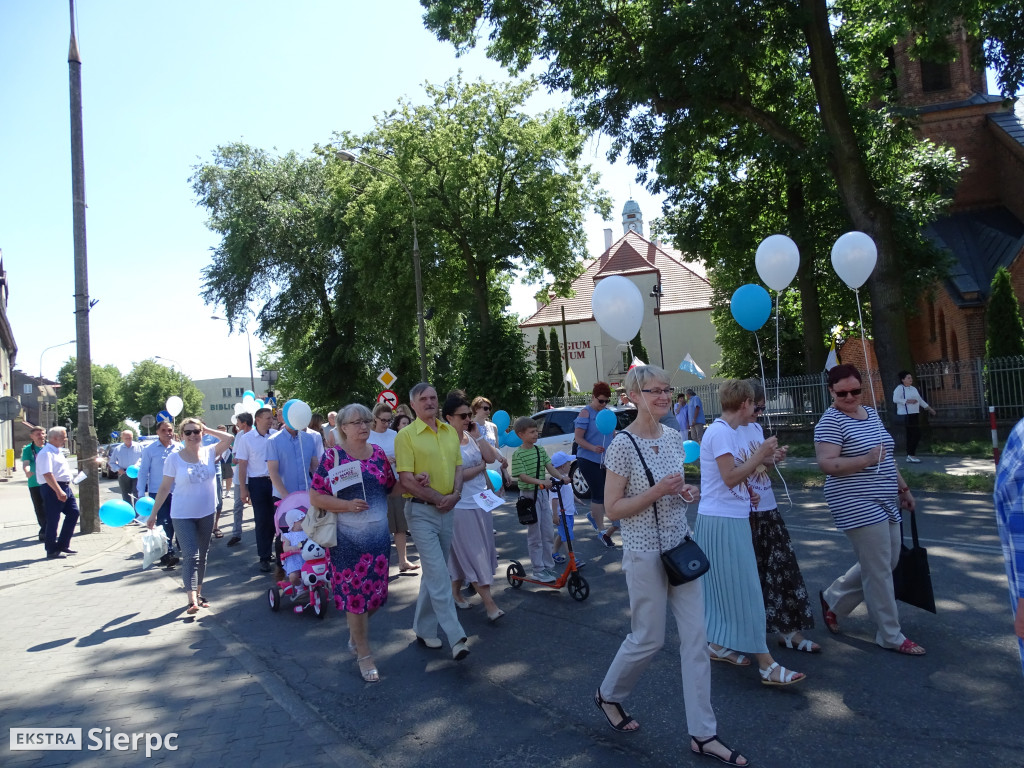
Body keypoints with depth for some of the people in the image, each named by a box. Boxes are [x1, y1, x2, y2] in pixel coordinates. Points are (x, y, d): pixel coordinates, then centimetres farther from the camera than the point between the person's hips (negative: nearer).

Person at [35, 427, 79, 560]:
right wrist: (59, 491, -29)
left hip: (65, 487, 10)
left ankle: (63, 544, 19)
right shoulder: (46, 453, -15)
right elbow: (47, 475, -24)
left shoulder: (58, 452, 17)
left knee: (73, 512, 10)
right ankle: (52, 550, 6)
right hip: (52, 489, -10)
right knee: (53, 519, -2)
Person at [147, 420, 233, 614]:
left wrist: (207, 430, -6)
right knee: (190, 555, -12)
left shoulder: (209, 452, -1)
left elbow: (229, 438, -15)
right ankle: (192, 600, -15)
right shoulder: (174, 458, -7)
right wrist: (153, 514, -1)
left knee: (202, 555, 13)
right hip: (183, 516, -3)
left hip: (206, 513, 3)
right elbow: (164, 488, -3)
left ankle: (198, 593, 26)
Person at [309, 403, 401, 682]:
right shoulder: (332, 457, -9)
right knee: (354, 595, 3)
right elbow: (315, 497, -10)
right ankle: (364, 654, 20)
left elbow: (391, 487, 13)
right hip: (348, 539, -4)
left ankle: (356, 635, 40)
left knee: (375, 592, 11)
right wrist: (348, 505, -22)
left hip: (379, 535, 5)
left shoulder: (378, 453, 5)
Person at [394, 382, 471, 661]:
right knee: (438, 574, -9)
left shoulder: (450, 431, 9)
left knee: (434, 572, 14)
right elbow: (407, 481, -13)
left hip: (447, 511, 6)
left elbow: (458, 467, 12)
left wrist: (455, 495, -6)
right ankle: (456, 637, -8)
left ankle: (423, 629, 28)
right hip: (422, 511, -6)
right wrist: (439, 498, -12)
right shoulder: (407, 435, -9)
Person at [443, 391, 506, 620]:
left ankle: (456, 590, 32)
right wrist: (480, 467, -6)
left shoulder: (472, 437, 5)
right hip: (461, 506, -7)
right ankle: (489, 604, 0)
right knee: (474, 556, -2)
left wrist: (478, 436, -9)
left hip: (481, 502, 7)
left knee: (465, 555, 16)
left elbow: (491, 458, -4)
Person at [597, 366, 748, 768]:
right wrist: (657, 492, -25)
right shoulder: (623, 444, -16)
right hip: (645, 554, -6)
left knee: (696, 639, 8)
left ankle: (703, 734, 20)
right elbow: (612, 508, -15)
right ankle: (608, 695, 36)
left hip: (681, 547, 7)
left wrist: (685, 492, -4)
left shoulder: (674, 437, 4)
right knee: (648, 639, 7)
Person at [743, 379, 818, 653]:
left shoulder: (757, 428, 11)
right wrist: (758, 461, -21)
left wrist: (774, 460, -1)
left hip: (767, 508, 7)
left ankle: (788, 630, 17)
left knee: (782, 566, 7)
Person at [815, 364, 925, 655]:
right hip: (858, 506, -9)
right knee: (879, 570, -2)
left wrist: (903, 488, 19)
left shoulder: (871, 413, 11)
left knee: (886, 563, 16)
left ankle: (832, 599, 31)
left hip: (884, 502, 9)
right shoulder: (831, 421, -14)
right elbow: (827, 464, -22)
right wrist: (867, 460, -29)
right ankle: (890, 635, 13)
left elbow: (886, 457, 20)